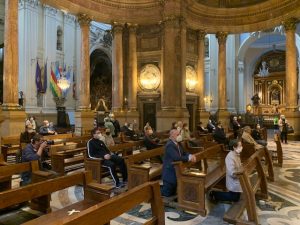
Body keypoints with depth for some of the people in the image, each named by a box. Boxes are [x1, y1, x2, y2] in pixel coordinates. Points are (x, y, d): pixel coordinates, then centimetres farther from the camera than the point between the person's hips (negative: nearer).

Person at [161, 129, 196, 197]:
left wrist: (190, 155, -11)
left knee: (173, 192, 19)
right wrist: (189, 158, -26)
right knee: (167, 194, 2)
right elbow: (176, 157, -34)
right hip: (169, 173, -10)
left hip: (175, 171, 10)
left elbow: (183, 153, 9)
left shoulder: (177, 143, 7)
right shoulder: (170, 145, -24)